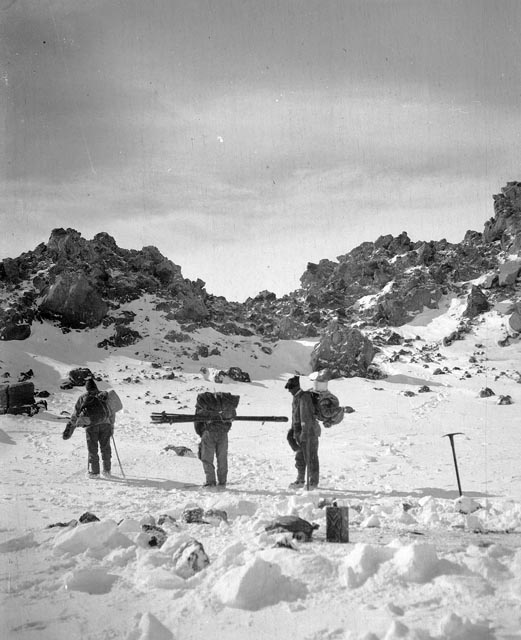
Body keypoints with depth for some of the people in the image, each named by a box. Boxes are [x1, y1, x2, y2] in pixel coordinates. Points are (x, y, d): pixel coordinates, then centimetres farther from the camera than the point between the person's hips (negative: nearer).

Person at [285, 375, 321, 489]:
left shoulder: (304, 397, -19)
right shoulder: (296, 397, 12)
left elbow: (306, 416, -26)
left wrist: (305, 431, -30)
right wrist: (292, 429, 22)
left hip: (309, 432, -10)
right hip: (299, 432, 10)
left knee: (310, 458, -2)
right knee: (300, 457, 16)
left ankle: (313, 482, 6)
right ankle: (300, 480, 26)